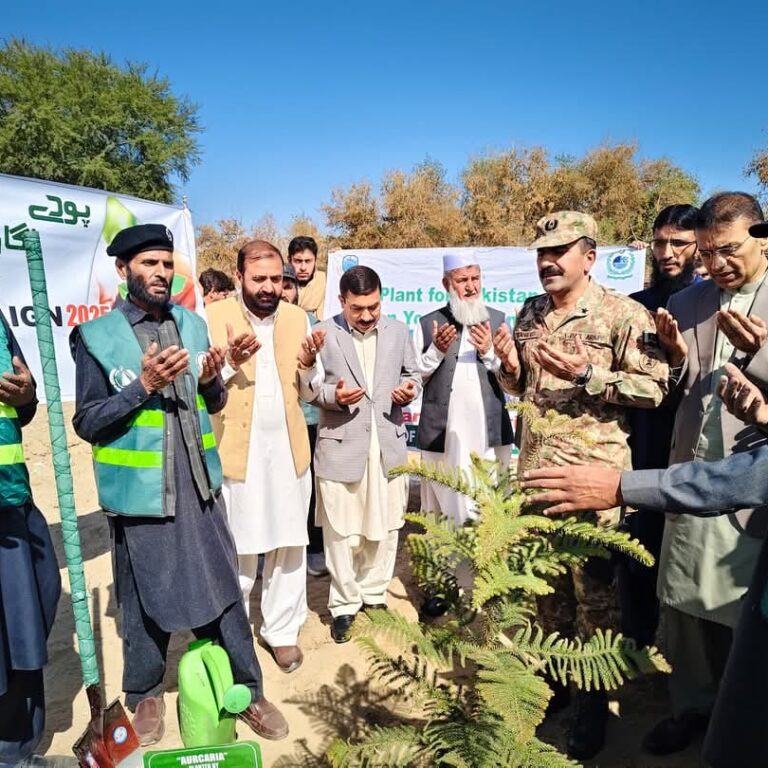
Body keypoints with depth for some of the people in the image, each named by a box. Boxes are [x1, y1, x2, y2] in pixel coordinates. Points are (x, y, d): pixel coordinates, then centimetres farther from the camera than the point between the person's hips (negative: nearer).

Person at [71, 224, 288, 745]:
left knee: (223, 592, 10)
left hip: (199, 488, 3)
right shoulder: (95, 336, -6)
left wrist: (211, 380, -10)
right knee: (146, 601, 13)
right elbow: (87, 423, -8)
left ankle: (248, 691, 28)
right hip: (141, 493, -3)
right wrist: (144, 385, -21)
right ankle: (145, 694, 39)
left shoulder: (192, 325, 7)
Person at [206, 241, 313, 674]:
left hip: (289, 448, 3)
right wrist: (230, 362, -26)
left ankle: (282, 630, 29)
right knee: (237, 548, 9)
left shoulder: (298, 318, 5)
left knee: (289, 544, 11)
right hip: (237, 450, -3)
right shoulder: (215, 317, -6)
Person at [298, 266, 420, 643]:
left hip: (388, 445, 3)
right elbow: (308, 388, -1)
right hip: (341, 446, -3)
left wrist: (410, 390, -8)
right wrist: (334, 395, -20)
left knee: (384, 528, 13)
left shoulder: (398, 331, 7)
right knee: (341, 532, 6)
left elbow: (412, 375, 14)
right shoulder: (323, 334, -2)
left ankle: (375, 595, 33)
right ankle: (344, 605, 24)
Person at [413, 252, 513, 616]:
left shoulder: (498, 320, 6)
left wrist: (490, 353, -12)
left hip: (489, 431, 1)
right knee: (439, 510, 7)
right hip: (442, 432, 0)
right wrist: (436, 351, -13)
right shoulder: (427, 323, 4)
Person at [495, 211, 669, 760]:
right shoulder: (530, 313, 10)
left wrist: (586, 374, -21)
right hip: (536, 468, 6)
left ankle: (593, 703, 27)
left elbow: (654, 388, -12)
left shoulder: (624, 314, -9)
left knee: (594, 587, 6)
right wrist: (509, 367, -5)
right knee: (546, 580, 18)